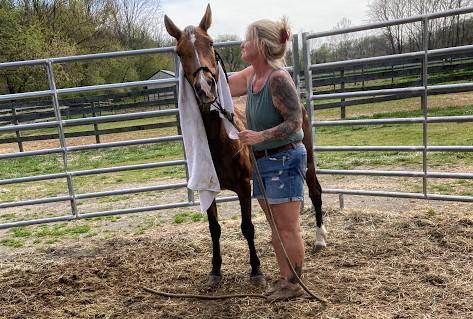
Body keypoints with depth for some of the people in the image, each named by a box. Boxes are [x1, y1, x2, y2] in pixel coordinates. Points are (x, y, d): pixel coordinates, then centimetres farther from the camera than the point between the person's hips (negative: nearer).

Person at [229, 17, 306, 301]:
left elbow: (295, 121, -21)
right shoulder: (251, 75, 6)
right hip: (262, 161, 9)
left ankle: (295, 284, 20)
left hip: (285, 159, -9)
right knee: (276, 227, 16)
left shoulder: (278, 77, -20)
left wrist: (261, 136, -30)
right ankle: (285, 278, 31)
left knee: (288, 228, 3)